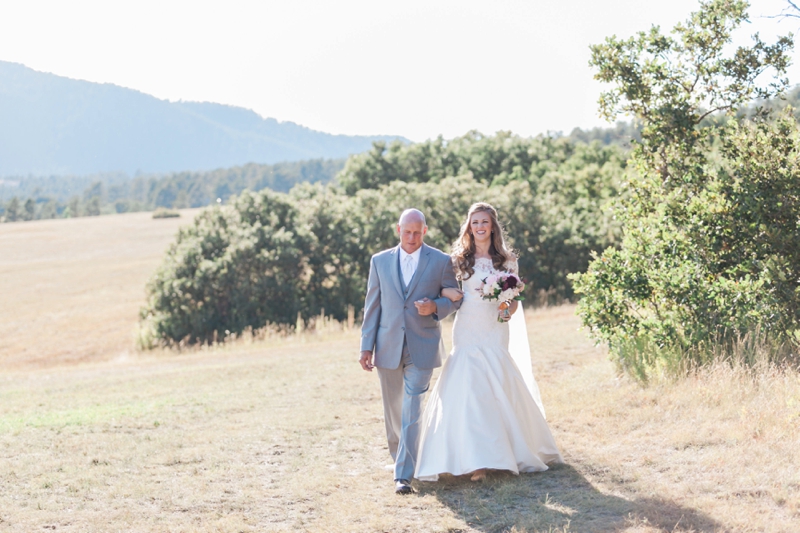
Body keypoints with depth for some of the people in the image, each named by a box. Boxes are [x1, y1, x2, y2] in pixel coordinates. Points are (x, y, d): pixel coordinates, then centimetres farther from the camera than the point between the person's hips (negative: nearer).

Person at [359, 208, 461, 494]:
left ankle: (404, 475, -9)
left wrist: (435, 307, -15)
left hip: (422, 347, -3)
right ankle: (398, 456, 35)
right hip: (388, 347, 3)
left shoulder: (441, 262, 1)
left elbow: (454, 299, 7)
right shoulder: (380, 261, 6)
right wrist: (367, 346, 2)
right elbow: (372, 306, 7)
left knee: (412, 409, -9)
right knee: (393, 409, 13)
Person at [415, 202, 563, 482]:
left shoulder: (506, 260, 6)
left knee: (502, 390, 3)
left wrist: (508, 311, -13)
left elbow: (514, 300, 8)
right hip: (467, 331, 0)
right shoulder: (459, 259, 5)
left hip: (496, 332, 0)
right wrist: (446, 292, -10)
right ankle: (477, 460, -10)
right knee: (469, 390, -9)